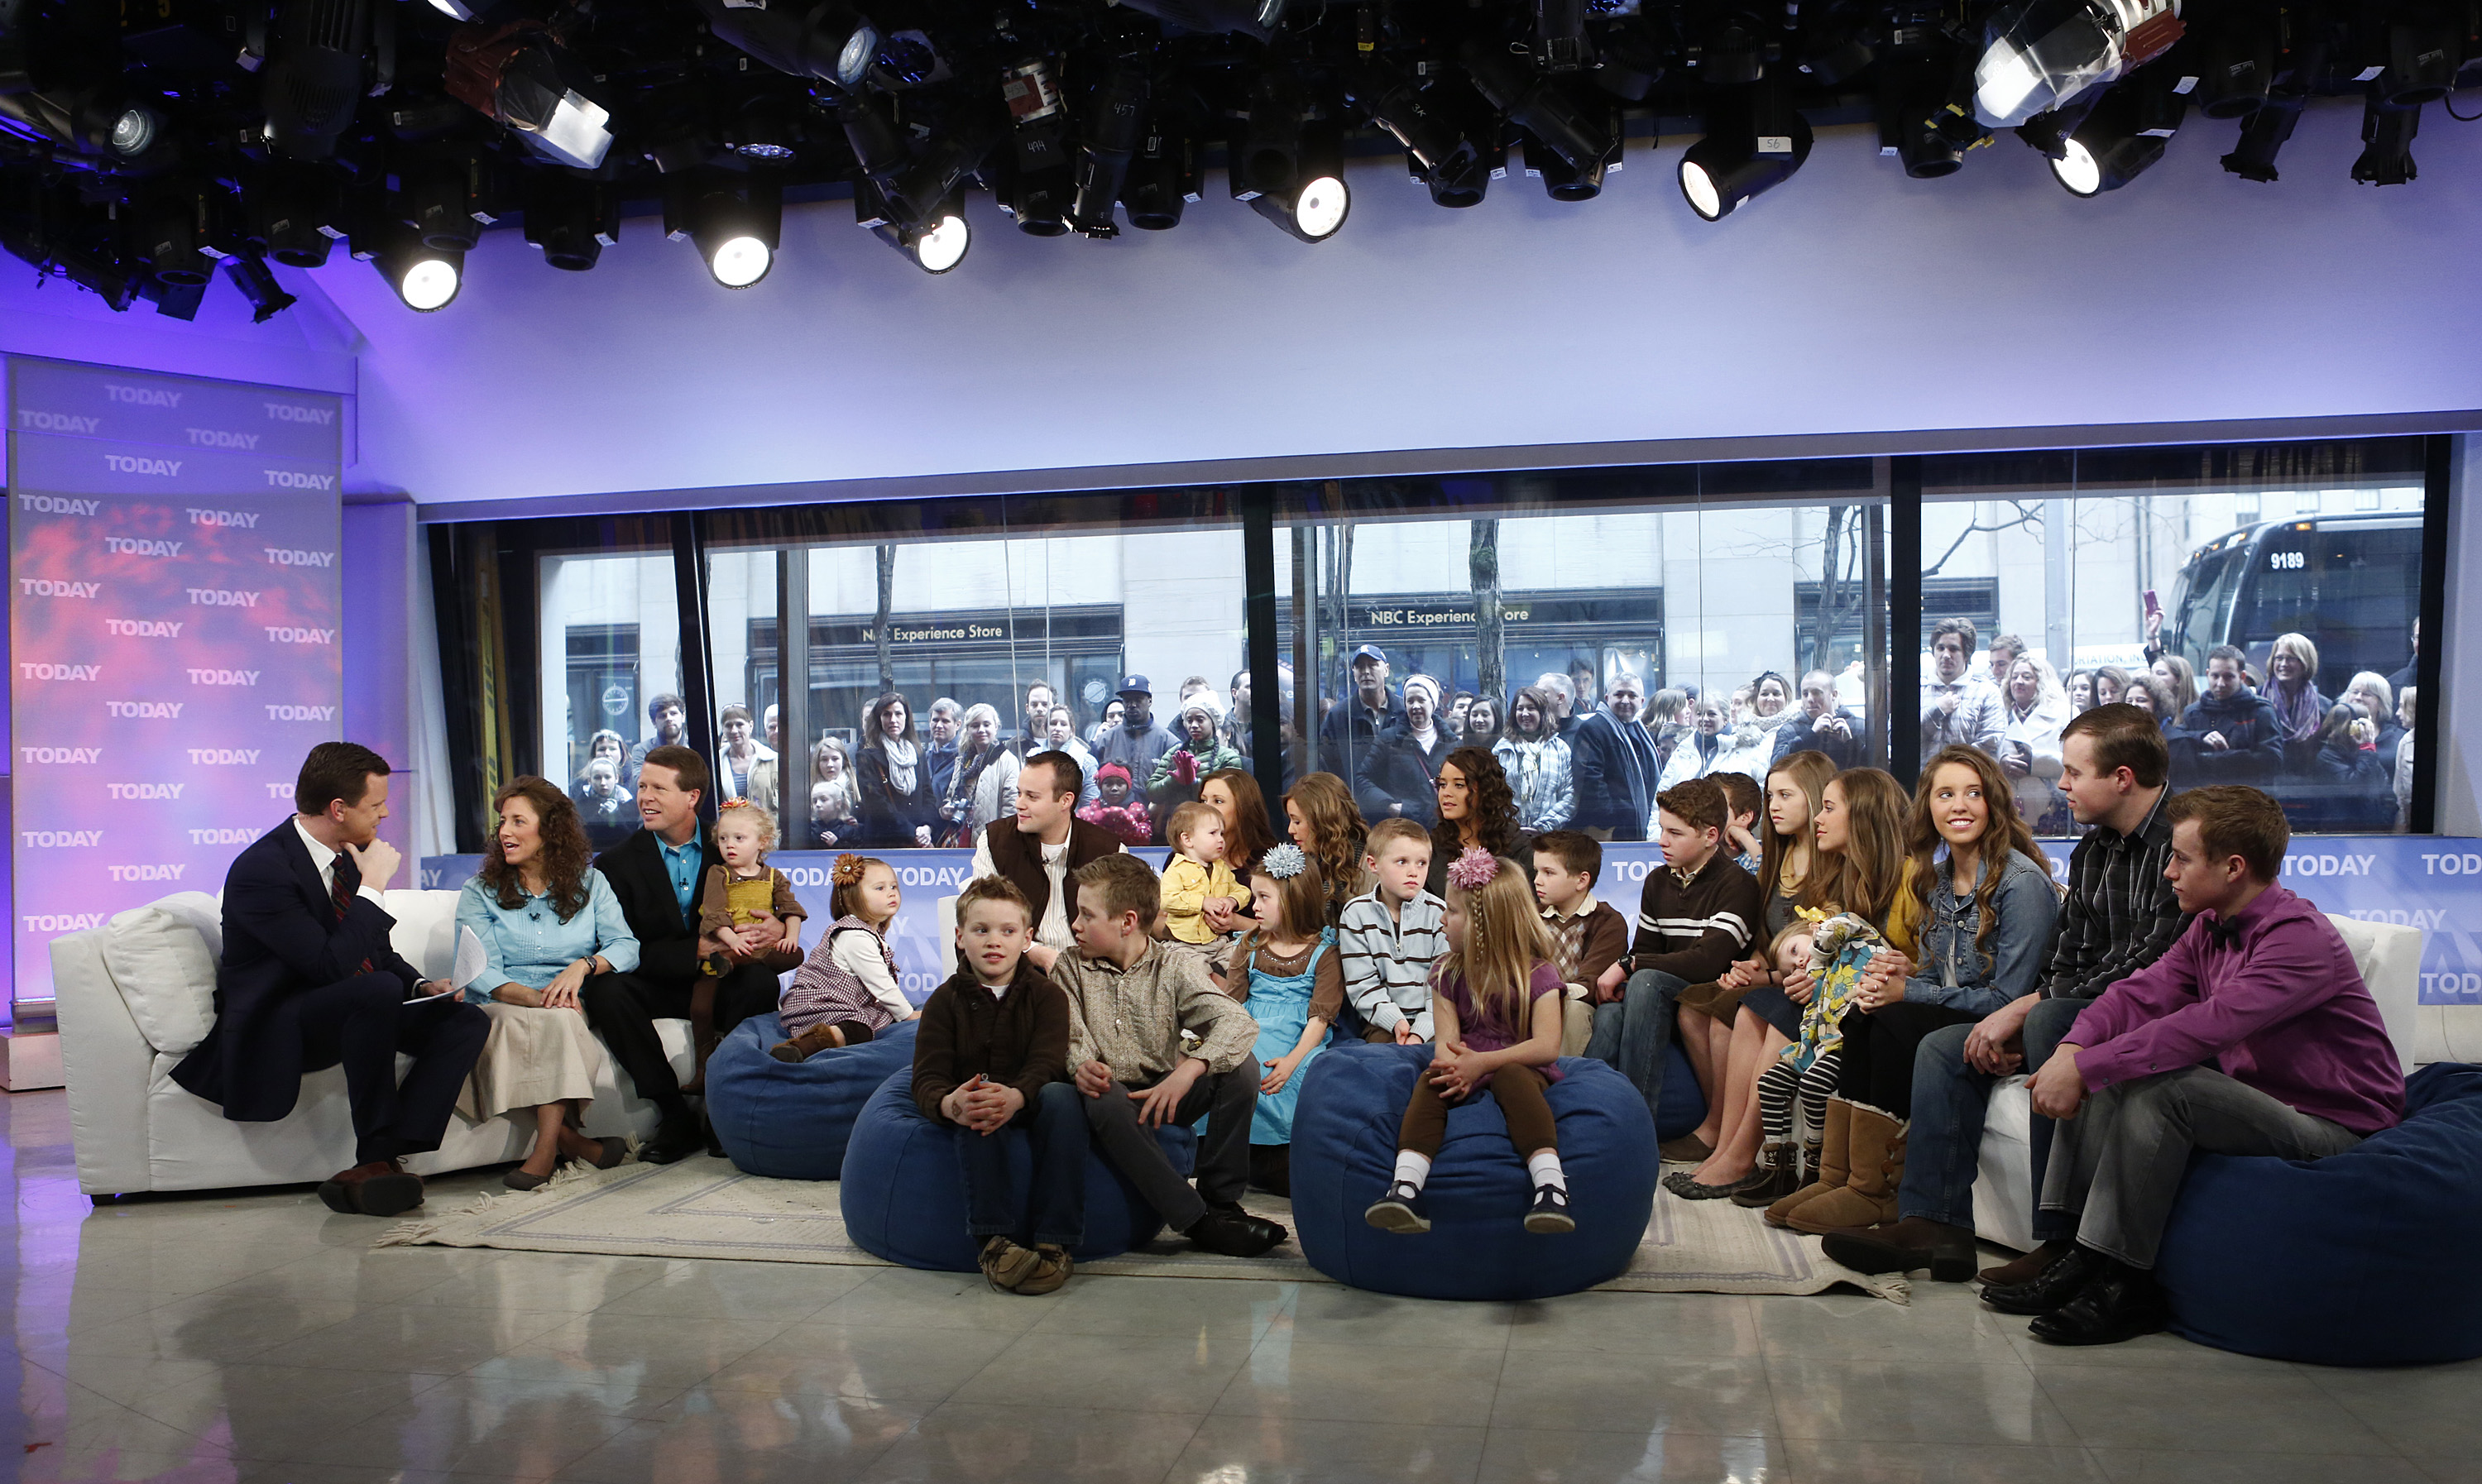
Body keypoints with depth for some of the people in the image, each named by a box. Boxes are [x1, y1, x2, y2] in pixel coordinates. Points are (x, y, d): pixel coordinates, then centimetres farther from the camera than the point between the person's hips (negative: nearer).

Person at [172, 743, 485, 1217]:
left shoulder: (349, 857, 6)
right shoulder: (261, 869, -20)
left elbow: (379, 954, 17)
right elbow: (335, 968, -29)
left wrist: (421, 985, -2)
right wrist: (372, 886, -22)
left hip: (343, 1014, 9)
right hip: (272, 1028, -8)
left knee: (467, 1021, -10)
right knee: (378, 990, -36)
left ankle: (379, 1161, -22)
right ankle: (376, 1157, -26)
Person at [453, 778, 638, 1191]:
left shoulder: (589, 883, 14)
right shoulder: (481, 892, 12)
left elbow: (625, 946, 2)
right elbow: (479, 972, -2)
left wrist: (582, 966, -19)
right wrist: (534, 997, -21)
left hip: (569, 1011, 1)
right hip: (498, 1011, 0)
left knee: (558, 1022, -36)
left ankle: (547, 1146, -33)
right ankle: (570, 1139, -32)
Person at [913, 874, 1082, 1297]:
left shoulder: (1047, 994, 4)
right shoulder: (945, 1001, 5)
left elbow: (1046, 1064, -14)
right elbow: (927, 1079, -7)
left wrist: (1014, 1096, -39)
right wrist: (949, 1103, -35)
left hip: (1032, 1102, 0)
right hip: (977, 1109, 0)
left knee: (1063, 1096, -34)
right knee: (976, 1114, -36)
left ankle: (1054, 1242, -37)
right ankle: (993, 1240, -41)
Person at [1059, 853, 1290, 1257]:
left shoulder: (1175, 968, -3)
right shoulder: (1070, 969, 4)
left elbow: (1239, 1022, -18)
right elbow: (1072, 1038, -8)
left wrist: (1188, 1071, -36)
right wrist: (1082, 1066, -34)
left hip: (1167, 1098, 1)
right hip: (1114, 1102, -1)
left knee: (1242, 1068, -23)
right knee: (1106, 1100, -37)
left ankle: (1220, 1199, -13)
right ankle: (1197, 1221, -35)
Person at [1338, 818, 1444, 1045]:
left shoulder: (1438, 913, -1)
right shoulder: (1356, 913, 1)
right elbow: (1361, 982, -1)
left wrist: (1421, 1031, -16)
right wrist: (1395, 1022, -14)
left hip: (1431, 1020, 0)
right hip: (1382, 1020, 0)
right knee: (1385, 1044, -29)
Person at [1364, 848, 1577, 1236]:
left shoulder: (1537, 974, -3)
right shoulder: (1449, 974, 11)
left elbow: (1547, 1046, -13)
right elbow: (1447, 1040, 0)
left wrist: (1481, 1062, -23)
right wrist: (1454, 1065, -25)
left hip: (1520, 1068, -3)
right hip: (1468, 1071, 3)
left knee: (1512, 1077, -38)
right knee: (1431, 1080, -30)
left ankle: (1552, 1189, -51)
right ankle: (1405, 1189, -48)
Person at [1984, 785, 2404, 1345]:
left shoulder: (2301, 937, -22)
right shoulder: (2211, 927, 8)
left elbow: (2206, 1027, -32)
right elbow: (2143, 992, -1)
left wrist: (2083, 1068, -32)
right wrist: (2071, 1049, -21)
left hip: (2332, 1124, -9)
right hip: (2251, 1101, 9)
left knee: (2160, 1085, -29)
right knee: (2104, 1073, -3)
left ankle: (2123, 1283, -22)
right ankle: (2079, 1253, -10)